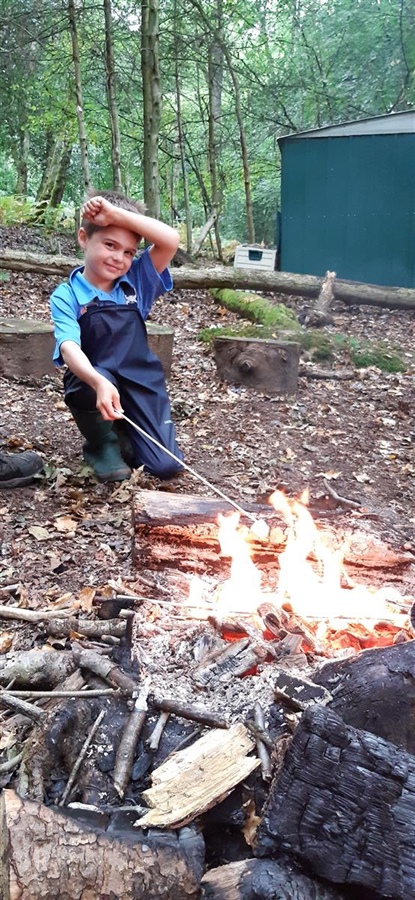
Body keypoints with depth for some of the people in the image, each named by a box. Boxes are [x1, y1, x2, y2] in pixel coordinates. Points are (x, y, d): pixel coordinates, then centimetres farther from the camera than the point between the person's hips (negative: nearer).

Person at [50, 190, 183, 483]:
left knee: (166, 466, -11)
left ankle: (124, 432, 23)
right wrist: (99, 382, -46)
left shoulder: (136, 281, -1)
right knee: (87, 387, -39)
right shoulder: (66, 296, -10)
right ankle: (102, 444, -4)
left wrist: (116, 214, -18)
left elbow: (171, 240, -16)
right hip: (94, 384, -2)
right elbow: (69, 348, -27)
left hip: (142, 383, 2)